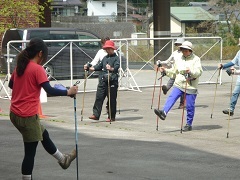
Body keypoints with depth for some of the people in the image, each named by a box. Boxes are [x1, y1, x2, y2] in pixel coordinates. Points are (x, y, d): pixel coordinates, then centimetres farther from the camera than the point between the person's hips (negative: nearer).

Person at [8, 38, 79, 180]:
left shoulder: (20, 66, 7)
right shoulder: (37, 69, -16)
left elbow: (11, 84, 23)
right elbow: (50, 91, -21)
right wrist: (68, 92, -11)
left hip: (15, 113, 9)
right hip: (28, 116, -9)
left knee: (44, 135, 27)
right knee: (30, 151, 2)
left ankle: (63, 160, 46)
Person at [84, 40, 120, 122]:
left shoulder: (116, 58, -4)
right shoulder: (105, 58, 18)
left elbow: (117, 67, -20)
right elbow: (99, 66, 23)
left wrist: (111, 69, -41)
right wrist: (89, 68, 14)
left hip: (112, 81, -6)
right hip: (103, 80, 6)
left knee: (112, 99, 1)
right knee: (99, 97, 1)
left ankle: (111, 117, 8)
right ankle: (96, 114, 1)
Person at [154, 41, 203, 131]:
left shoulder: (196, 59, -2)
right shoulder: (179, 60, 14)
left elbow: (199, 72, -14)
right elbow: (173, 71, 19)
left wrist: (191, 72, -32)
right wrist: (165, 70, 3)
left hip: (191, 87, -4)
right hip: (179, 84, 4)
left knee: (190, 106, 1)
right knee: (171, 97, -18)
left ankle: (189, 124, 11)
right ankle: (164, 112, -33)